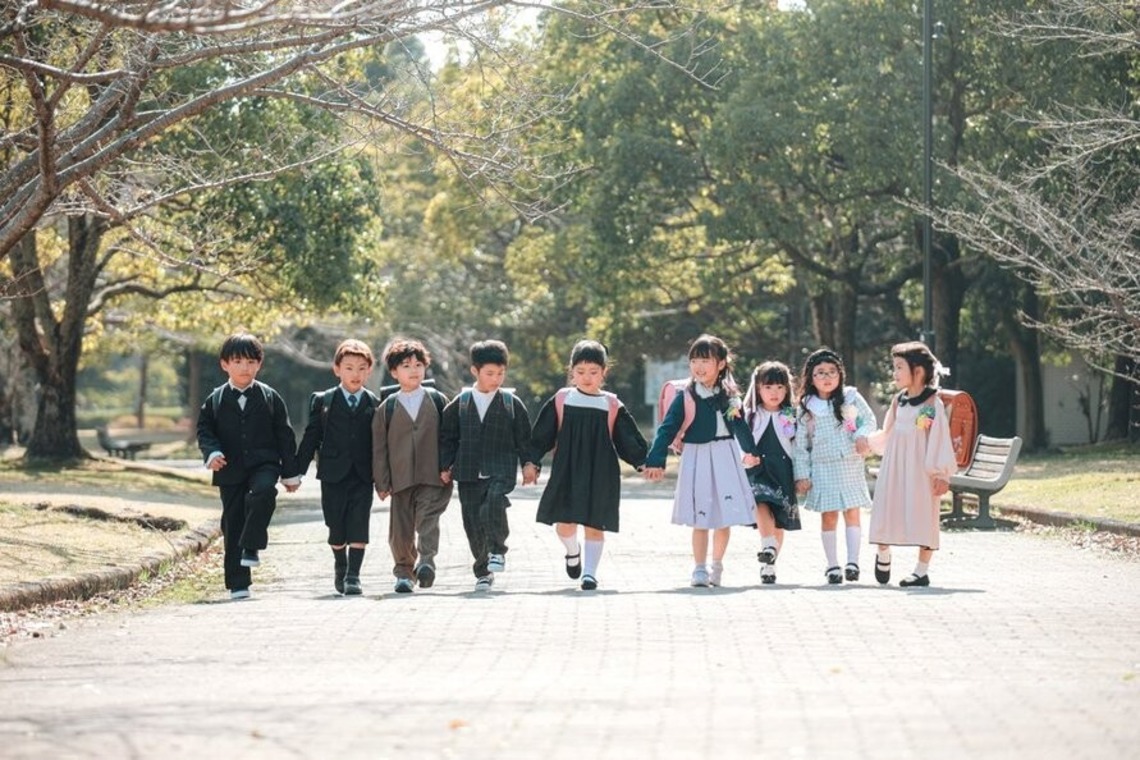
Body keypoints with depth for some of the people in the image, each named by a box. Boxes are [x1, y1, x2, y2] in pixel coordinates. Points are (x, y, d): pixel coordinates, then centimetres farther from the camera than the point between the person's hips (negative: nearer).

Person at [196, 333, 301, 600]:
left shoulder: (270, 397, 5)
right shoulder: (215, 400, 6)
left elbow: (284, 435, 7)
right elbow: (204, 430, 6)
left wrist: (290, 473, 6)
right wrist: (212, 452, -16)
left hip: (264, 465, -1)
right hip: (230, 471, 1)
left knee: (262, 492, -35)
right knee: (232, 524, 3)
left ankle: (251, 547, -22)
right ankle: (238, 584, 10)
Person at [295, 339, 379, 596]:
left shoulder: (375, 404, 5)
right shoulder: (322, 401, 4)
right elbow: (311, 438, 5)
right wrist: (297, 471, 1)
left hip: (363, 476, 0)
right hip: (333, 475, 0)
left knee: (358, 525, -8)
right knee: (336, 527, 6)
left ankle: (353, 575, -5)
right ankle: (340, 566, 30)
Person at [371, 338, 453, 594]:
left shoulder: (437, 400, 6)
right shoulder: (386, 408, 5)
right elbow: (379, 447, 5)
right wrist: (381, 482, 1)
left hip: (432, 476, -1)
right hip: (401, 477, 1)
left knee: (428, 520, -16)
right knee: (401, 528, 5)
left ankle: (426, 561, -24)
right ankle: (404, 572, 16)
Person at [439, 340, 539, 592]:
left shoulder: (512, 404, 5)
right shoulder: (460, 403, 7)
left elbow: (524, 437, 10)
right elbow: (447, 436, 11)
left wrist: (529, 464, 1)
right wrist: (445, 466, 6)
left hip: (501, 470, -2)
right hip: (468, 474, 2)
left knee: (493, 506, -30)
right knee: (473, 523, 3)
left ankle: (498, 550, -10)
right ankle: (482, 571, 18)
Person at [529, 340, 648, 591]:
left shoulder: (612, 406, 3)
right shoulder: (561, 401, 4)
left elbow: (628, 439, 6)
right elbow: (541, 436, 6)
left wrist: (643, 462, -3)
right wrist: (531, 462, 1)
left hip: (600, 473, 0)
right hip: (566, 471, 0)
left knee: (594, 524, -1)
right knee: (564, 523, -2)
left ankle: (590, 572, 5)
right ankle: (573, 552, 30)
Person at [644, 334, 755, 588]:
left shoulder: (729, 396, 3)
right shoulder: (685, 397, -7)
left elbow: (740, 427, 14)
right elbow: (667, 429, -9)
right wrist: (656, 460, -16)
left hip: (725, 459, 3)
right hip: (696, 460, -3)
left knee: (725, 518, 7)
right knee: (700, 519, -1)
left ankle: (716, 565, 23)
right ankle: (699, 569, 9)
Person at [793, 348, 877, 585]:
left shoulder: (851, 397, 2)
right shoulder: (807, 407, 2)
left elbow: (869, 419, 7)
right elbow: (800, 443, 4)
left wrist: (862, 436, -15)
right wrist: (802, 474, 1)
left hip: (851, 465, 0)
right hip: (823, 468, 0)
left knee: (852, 513, -3)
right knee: (828, 516, 1)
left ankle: (853, 561, -3)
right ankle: (832, 565, 7)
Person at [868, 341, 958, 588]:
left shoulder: (933, 403, -9)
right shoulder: (898, 402, 8)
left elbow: (941, 440, -11)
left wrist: (941, 474, -13)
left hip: (920, 470, -5)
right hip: (894, 467, 5)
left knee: (922, 517, -1)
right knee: (887, 511, 7)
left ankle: (922, 571, 5)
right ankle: (883, 556, 29)